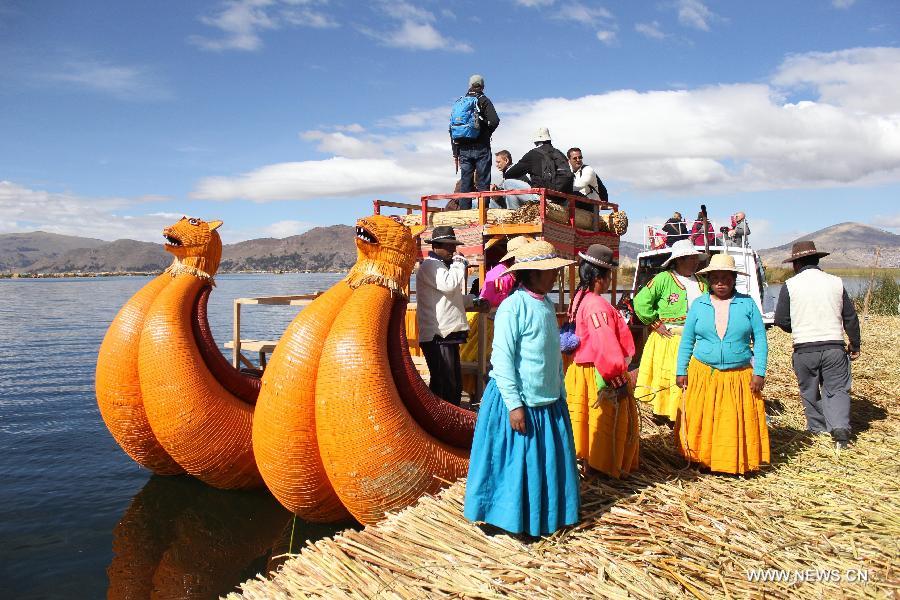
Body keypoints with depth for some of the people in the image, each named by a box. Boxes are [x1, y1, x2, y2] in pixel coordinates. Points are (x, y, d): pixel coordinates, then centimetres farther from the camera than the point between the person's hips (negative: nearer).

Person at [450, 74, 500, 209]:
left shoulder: (458, 102, 14)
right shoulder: (483, 100, -1)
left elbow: (451, 129, 12)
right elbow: (495, 121, -16)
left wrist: (455, 153, 14)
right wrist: (487, 133, 5)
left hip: (463, 149, 4)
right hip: (481, 148, -4)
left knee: (465, 182, 6)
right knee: (483, 182, -3)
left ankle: (464, 211, 2)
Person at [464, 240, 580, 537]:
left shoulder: (547, 305, 9)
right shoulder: (513, 307, -16)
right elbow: (502, 359, -18)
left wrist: (561, 394, 16)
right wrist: (514, 404, -19)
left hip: (549, 402, 8)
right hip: (519, 402, -8)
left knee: (549, 463, 15)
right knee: (514, 463, 4)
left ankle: (545, 517, 31)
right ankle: (510, 521, 20)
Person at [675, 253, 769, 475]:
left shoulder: (747, 303, 2)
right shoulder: (698, 304, 4)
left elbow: (760, 339, 1)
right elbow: (687, 342, 7)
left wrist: (759, 372, -6)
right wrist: (681, 371, 2)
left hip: (739, 376, 0)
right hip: (703, 375, 1)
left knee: (738, 423, 4)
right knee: (701, 422, 2)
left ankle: (738, 463, 20)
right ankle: (703, 460, 16)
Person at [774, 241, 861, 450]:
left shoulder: (790, 285, -5)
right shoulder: (836, 282, 2)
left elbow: (781, 320, -2)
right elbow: (851, 317, 8)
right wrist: (855, 345, 20)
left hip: (804, 349, -1)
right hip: (834, 347, 1)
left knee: (810, 392, 16)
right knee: (837, 389, 9)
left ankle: (818, 428, 26)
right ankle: (840, 427, -9)